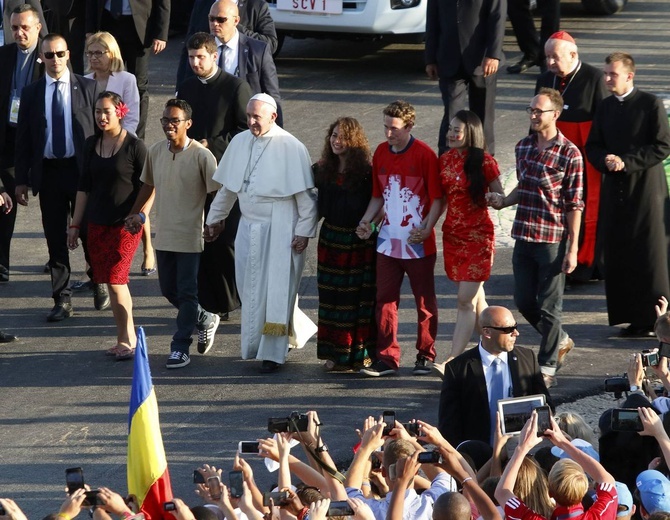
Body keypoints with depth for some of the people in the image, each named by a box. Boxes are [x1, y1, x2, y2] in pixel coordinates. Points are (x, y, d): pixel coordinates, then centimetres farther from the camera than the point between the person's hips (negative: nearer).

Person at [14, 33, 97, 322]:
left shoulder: (87, 88, 1)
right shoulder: (31, 93, 5)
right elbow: (23, 139, 6)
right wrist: (22, 179, 1)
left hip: (82, 168, -2)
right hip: (48, 171, 2)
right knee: (55, 238, 5)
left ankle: (99, 283, 29)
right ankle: (62, 300, 11)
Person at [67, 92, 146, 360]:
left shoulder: (134, 146, -7)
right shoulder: (92, 144, 8)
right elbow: (84, 186, 13)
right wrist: (75, 224, 12)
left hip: (125, 224, -5)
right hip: (97, 223, 5)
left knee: (115, 280, -12)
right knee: (114, 282, 6)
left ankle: (126, 340, -3)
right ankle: (128, 338, 15)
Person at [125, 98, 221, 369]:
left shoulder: (201, 155, -13)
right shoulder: (155, 152, 3)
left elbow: (216, 192, -9)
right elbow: (148, 185, 19)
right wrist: (137, 213, 14)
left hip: (190, 237, -6)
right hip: (164, 235, 6)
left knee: (186, 293, -2)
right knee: (169, 291, 14)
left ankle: (180, 349, 4)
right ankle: (205, 320, 36)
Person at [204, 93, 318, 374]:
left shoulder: (290, 148, -12)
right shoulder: (239, 143, 5)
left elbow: (305, 195, -10)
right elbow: (228, 187, 16)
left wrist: (304, 231, -12)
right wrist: (215, 219, 19)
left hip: (280, 230, -6)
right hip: (249, 227, 6)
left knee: (276, 290, -3)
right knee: (250, 288, 9)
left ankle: (273, 353, 5)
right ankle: (300, 330, 26)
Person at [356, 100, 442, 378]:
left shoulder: (424, 155, -9)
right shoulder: (380, 153, 7)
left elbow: (437, 198, -8)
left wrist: (427, 228, -20)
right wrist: (366, 220, 0)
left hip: (418, 243, -5)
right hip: (387, 241, 5)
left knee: (424, 302, 7)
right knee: (385, 300, 4)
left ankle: (425, 356, 17)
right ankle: (387, 358, 10)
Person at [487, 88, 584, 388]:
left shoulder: (569, 154, -11)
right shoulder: (523, 147, 8)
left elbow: (574, 205, -9)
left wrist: (572, 249, -11)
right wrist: (504, 202, 0)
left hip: (553, 239, -6)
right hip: (524, 237, 6)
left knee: (549, 306, 1)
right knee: (524, 301, 13)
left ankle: (547, 367, 13)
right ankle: (561, 342, 36)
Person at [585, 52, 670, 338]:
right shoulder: (605, 108, 13)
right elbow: (592, 146, 15)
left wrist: (627, 162, -14)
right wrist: (606, 160, -7)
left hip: (646, 188, -5)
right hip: (614, 189, 6)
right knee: (617, 255, 2)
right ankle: (631, 317, 8)